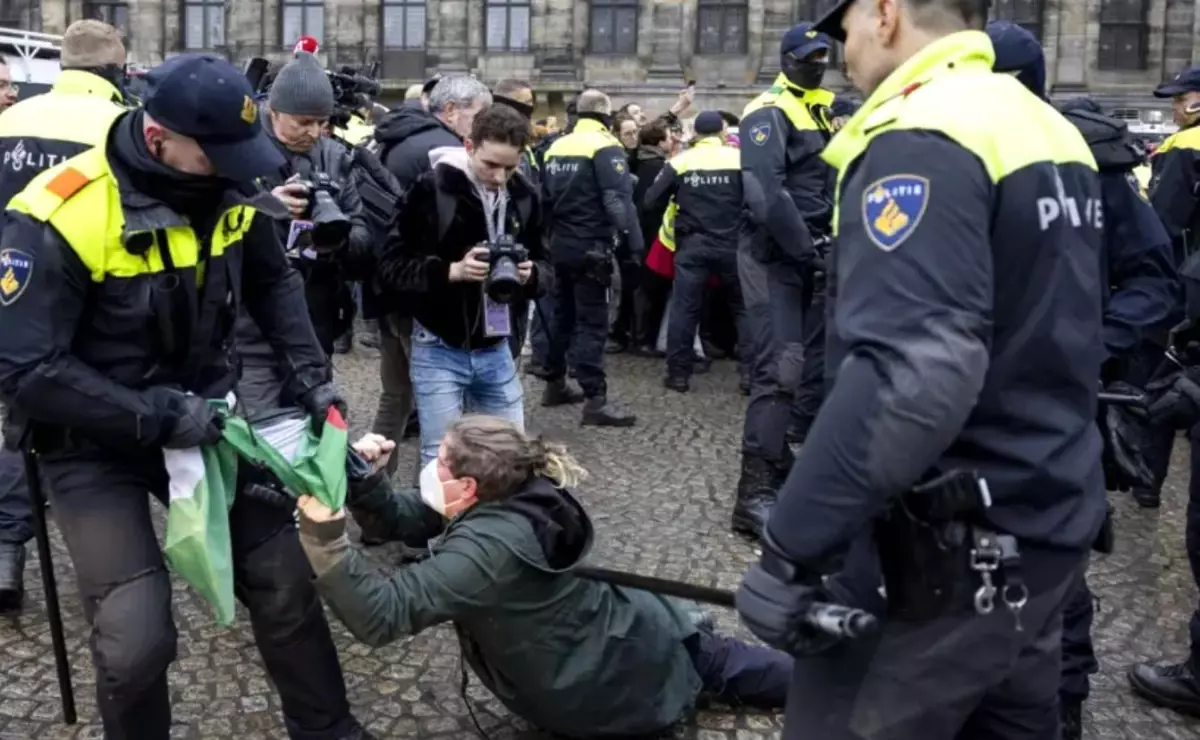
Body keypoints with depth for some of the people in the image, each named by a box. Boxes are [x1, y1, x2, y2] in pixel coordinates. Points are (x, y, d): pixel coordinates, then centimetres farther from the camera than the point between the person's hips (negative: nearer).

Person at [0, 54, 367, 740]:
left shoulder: (231, 193, -8)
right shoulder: (59, 219, -26)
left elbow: (273, 282, 10)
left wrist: (309, 371, -2)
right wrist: (156, 417, -25)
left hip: (202, 414, 5)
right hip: (95, 443, -4)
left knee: (284, 580, 6)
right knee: (137, 639, -12)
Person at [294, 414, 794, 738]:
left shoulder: (484, 549, -34)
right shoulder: (519, 495, -7)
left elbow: (383, 614, -40)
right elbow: (404, 521, 0)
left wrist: (324, 534, -47)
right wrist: (362, 483, -18)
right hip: (641, 640, 8)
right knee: (724, 664, 29)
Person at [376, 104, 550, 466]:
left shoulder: (524, 195, 2)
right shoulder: (431, 188, -13)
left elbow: (543, 264, 10)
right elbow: (391, 267, -13)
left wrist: (530, 273, -13)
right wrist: (452, 271, -26)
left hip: (495, 350, 5)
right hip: (439, 350, -4)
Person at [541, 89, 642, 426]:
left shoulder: (556, 147, 12)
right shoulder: (605, 147, -11)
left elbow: (544, 198, 18)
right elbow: (618, 199, -21)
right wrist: (634, 243, -22)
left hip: (561, 245, 8)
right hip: (590, 247, -8)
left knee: (562, 315, 18)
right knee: (592, 322, -8)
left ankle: (555, 384, 26)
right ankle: (595, 400, -9)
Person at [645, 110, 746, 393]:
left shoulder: (679, 162, 0)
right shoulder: (740, 159, -2)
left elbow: (651, 202, 1)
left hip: (692, 245, 0)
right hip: (732, 244, 0)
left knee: (684, 307, 5)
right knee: (745, 306, 11)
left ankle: (679, 373, 6)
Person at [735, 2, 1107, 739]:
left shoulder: (922, 140, -19)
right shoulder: (1050, 130, 10)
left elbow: (911, 374, -31)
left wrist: (790, 551, -27)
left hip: (957, 545, -9)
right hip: (1048, 520, 9)